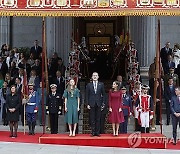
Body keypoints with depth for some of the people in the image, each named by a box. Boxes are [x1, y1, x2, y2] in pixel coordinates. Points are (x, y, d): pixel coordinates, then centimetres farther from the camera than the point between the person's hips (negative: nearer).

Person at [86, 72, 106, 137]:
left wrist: (103, 104, 1)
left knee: (98, 119, 2)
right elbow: (87, 95, 5)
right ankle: (93, 132, 6)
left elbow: (103, 94, 7)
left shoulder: (101, 84, 7)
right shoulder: (89, 85, 6)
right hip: (91, 104, 0)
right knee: (92, 119, 1)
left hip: (98, 104, 0)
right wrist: (87, 104, -3)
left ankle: (97, 132, 7)